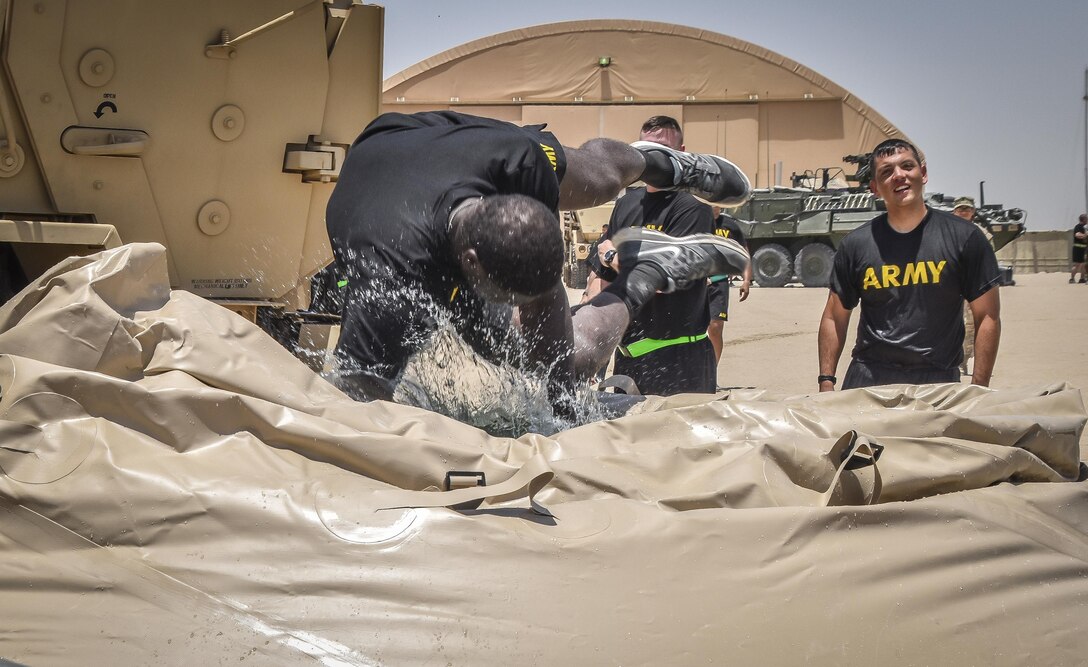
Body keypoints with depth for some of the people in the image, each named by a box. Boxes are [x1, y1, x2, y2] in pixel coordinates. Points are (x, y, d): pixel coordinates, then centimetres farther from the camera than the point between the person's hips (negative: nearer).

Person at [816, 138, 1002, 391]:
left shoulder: (964, 237, 2)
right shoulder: (855, 244, 5)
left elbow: (988, 318, 2)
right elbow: (834, 318, 10)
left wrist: (978, 389, -5)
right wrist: (826, 383, 1)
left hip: (939, 380, -1)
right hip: (868, 380, 1)